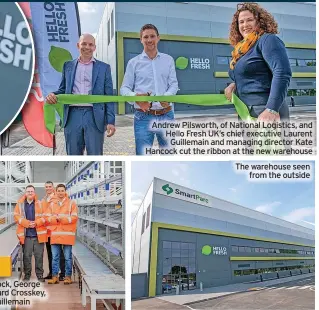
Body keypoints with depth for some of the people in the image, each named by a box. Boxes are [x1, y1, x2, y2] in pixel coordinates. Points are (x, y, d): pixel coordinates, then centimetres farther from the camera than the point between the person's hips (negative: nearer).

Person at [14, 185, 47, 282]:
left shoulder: (40, 204, 6)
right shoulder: (20, 204, 7)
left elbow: (44, 217, 2)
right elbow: (16, 216, 0)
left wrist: (36, 223, -14)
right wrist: (27, 223, -13)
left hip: (38, 234, 0)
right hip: (26, 235, 1)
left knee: (39, 256, 3)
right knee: (26, 256, 4)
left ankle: (40, 275, 13)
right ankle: (27, 274, 17)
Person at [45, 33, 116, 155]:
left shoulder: (104, 67, 9)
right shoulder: (68, 66, 15)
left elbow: (109, 96, 5)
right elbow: (63, 89, 18)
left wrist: (110, 121, -4)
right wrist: (53, 95, -6)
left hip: (94, 116, -2)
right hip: (73, 115, 2)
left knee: (95, 155, -1)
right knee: (73, 155, 6)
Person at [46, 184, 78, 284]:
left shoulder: (71, 203, 4)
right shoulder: (52, 204, 15)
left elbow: (74, 218, -5)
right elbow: (47, 218, 7)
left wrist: (62, 219, -12)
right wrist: (56, 218, -11)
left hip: (67, 234, -3)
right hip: (55, 234, 3)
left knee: (68, 257, 1)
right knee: (55, 257, 6)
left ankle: (68, 276, 10)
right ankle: (55, 276, 13)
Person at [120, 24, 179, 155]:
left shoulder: (168, 60, 11)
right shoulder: (134, 62, 6)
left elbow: (174, 84, 4)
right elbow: (124, 88, 3)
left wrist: (167, 96, -19)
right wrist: (135, 97, -20)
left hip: (166, 115, 2)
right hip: (143, 117, -2)